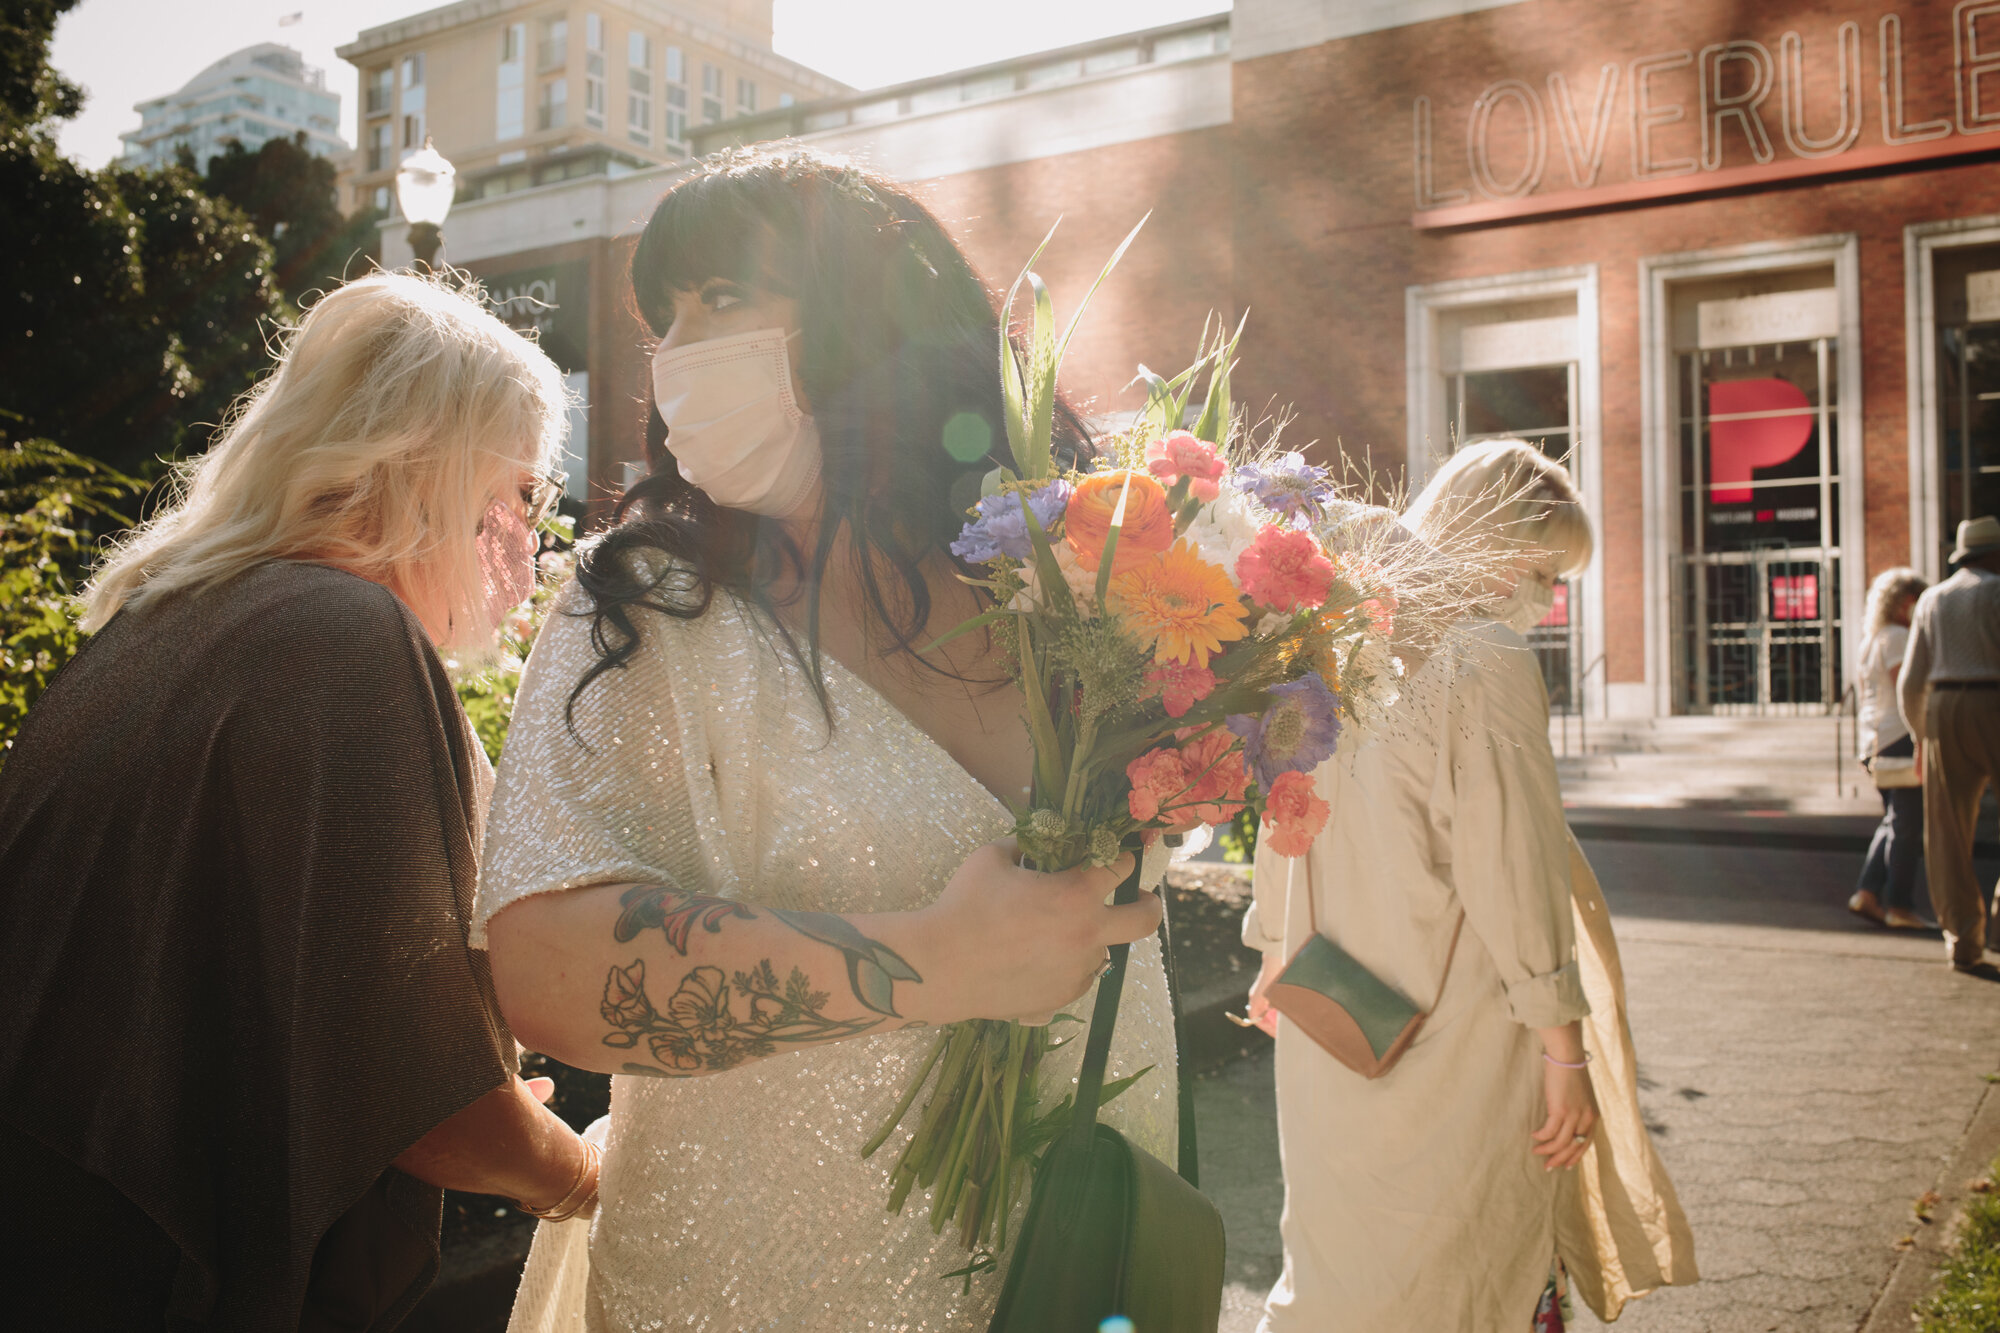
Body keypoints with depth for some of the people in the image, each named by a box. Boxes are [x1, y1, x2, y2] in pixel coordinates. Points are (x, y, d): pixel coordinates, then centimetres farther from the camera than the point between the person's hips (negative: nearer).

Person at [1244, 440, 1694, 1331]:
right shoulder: (1489, 663, -16)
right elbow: (1512, 864, -18)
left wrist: (1277, 951, 26)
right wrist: (1564, 1045, -13)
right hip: (1454, 1032, -7)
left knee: (1340, 1254, 19)